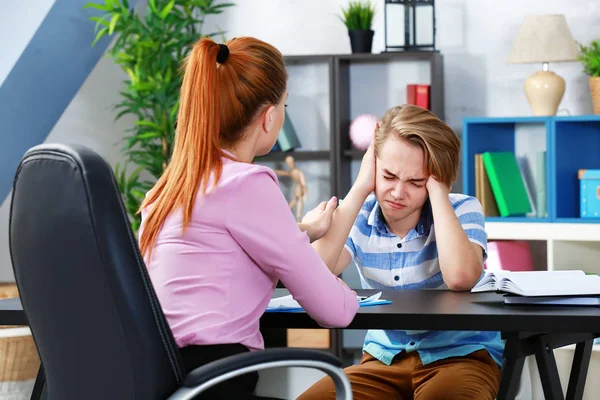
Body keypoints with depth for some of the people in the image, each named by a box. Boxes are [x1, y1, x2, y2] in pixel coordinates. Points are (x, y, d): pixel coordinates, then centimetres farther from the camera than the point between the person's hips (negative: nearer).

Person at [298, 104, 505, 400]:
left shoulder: (462, 209, -9)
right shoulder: (360, 217, -2)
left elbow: (460, 277, -31)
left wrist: (438, 190, -22)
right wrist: (360, 188, -17)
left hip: (460, 355, -3)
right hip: (383, 359, 3)